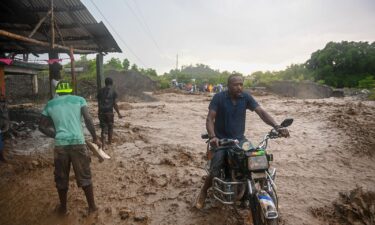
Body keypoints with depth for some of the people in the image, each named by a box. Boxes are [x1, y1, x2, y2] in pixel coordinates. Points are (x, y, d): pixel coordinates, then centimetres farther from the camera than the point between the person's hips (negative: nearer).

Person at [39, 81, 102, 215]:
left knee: (61, 178, 17)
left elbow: (42, 127, 12)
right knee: (85, 176, 10)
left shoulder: (50, 104, 12)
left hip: (60, 145, 2)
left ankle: (63, 207, 33)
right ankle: (92, 206, 20)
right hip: (78, 143, -1)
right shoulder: (79, 100, 5)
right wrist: (95, 138, 0)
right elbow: (88, 120, -6)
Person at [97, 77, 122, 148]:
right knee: (110, 128, 14)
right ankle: (109, 143, 25)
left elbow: (98, 103, 8)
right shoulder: (113, 91, -4)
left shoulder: (101, 91, 6)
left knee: (103, 128, 7)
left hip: (101, 112, 3)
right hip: (109, 112, -2)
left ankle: (103, 144, -5)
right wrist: (118, 113, 0)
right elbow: (115, 104, -8)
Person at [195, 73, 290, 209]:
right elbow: (210, 119, -15)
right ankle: (204, 191, 12)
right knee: (215, 170, -19)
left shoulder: (246, 97, -1)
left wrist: (276, 127, -23)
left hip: (239, 139, 4)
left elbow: (261, 112, -8)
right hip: (221, 140, -3)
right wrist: (212, 136, -33)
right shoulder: (219, 97, -10)